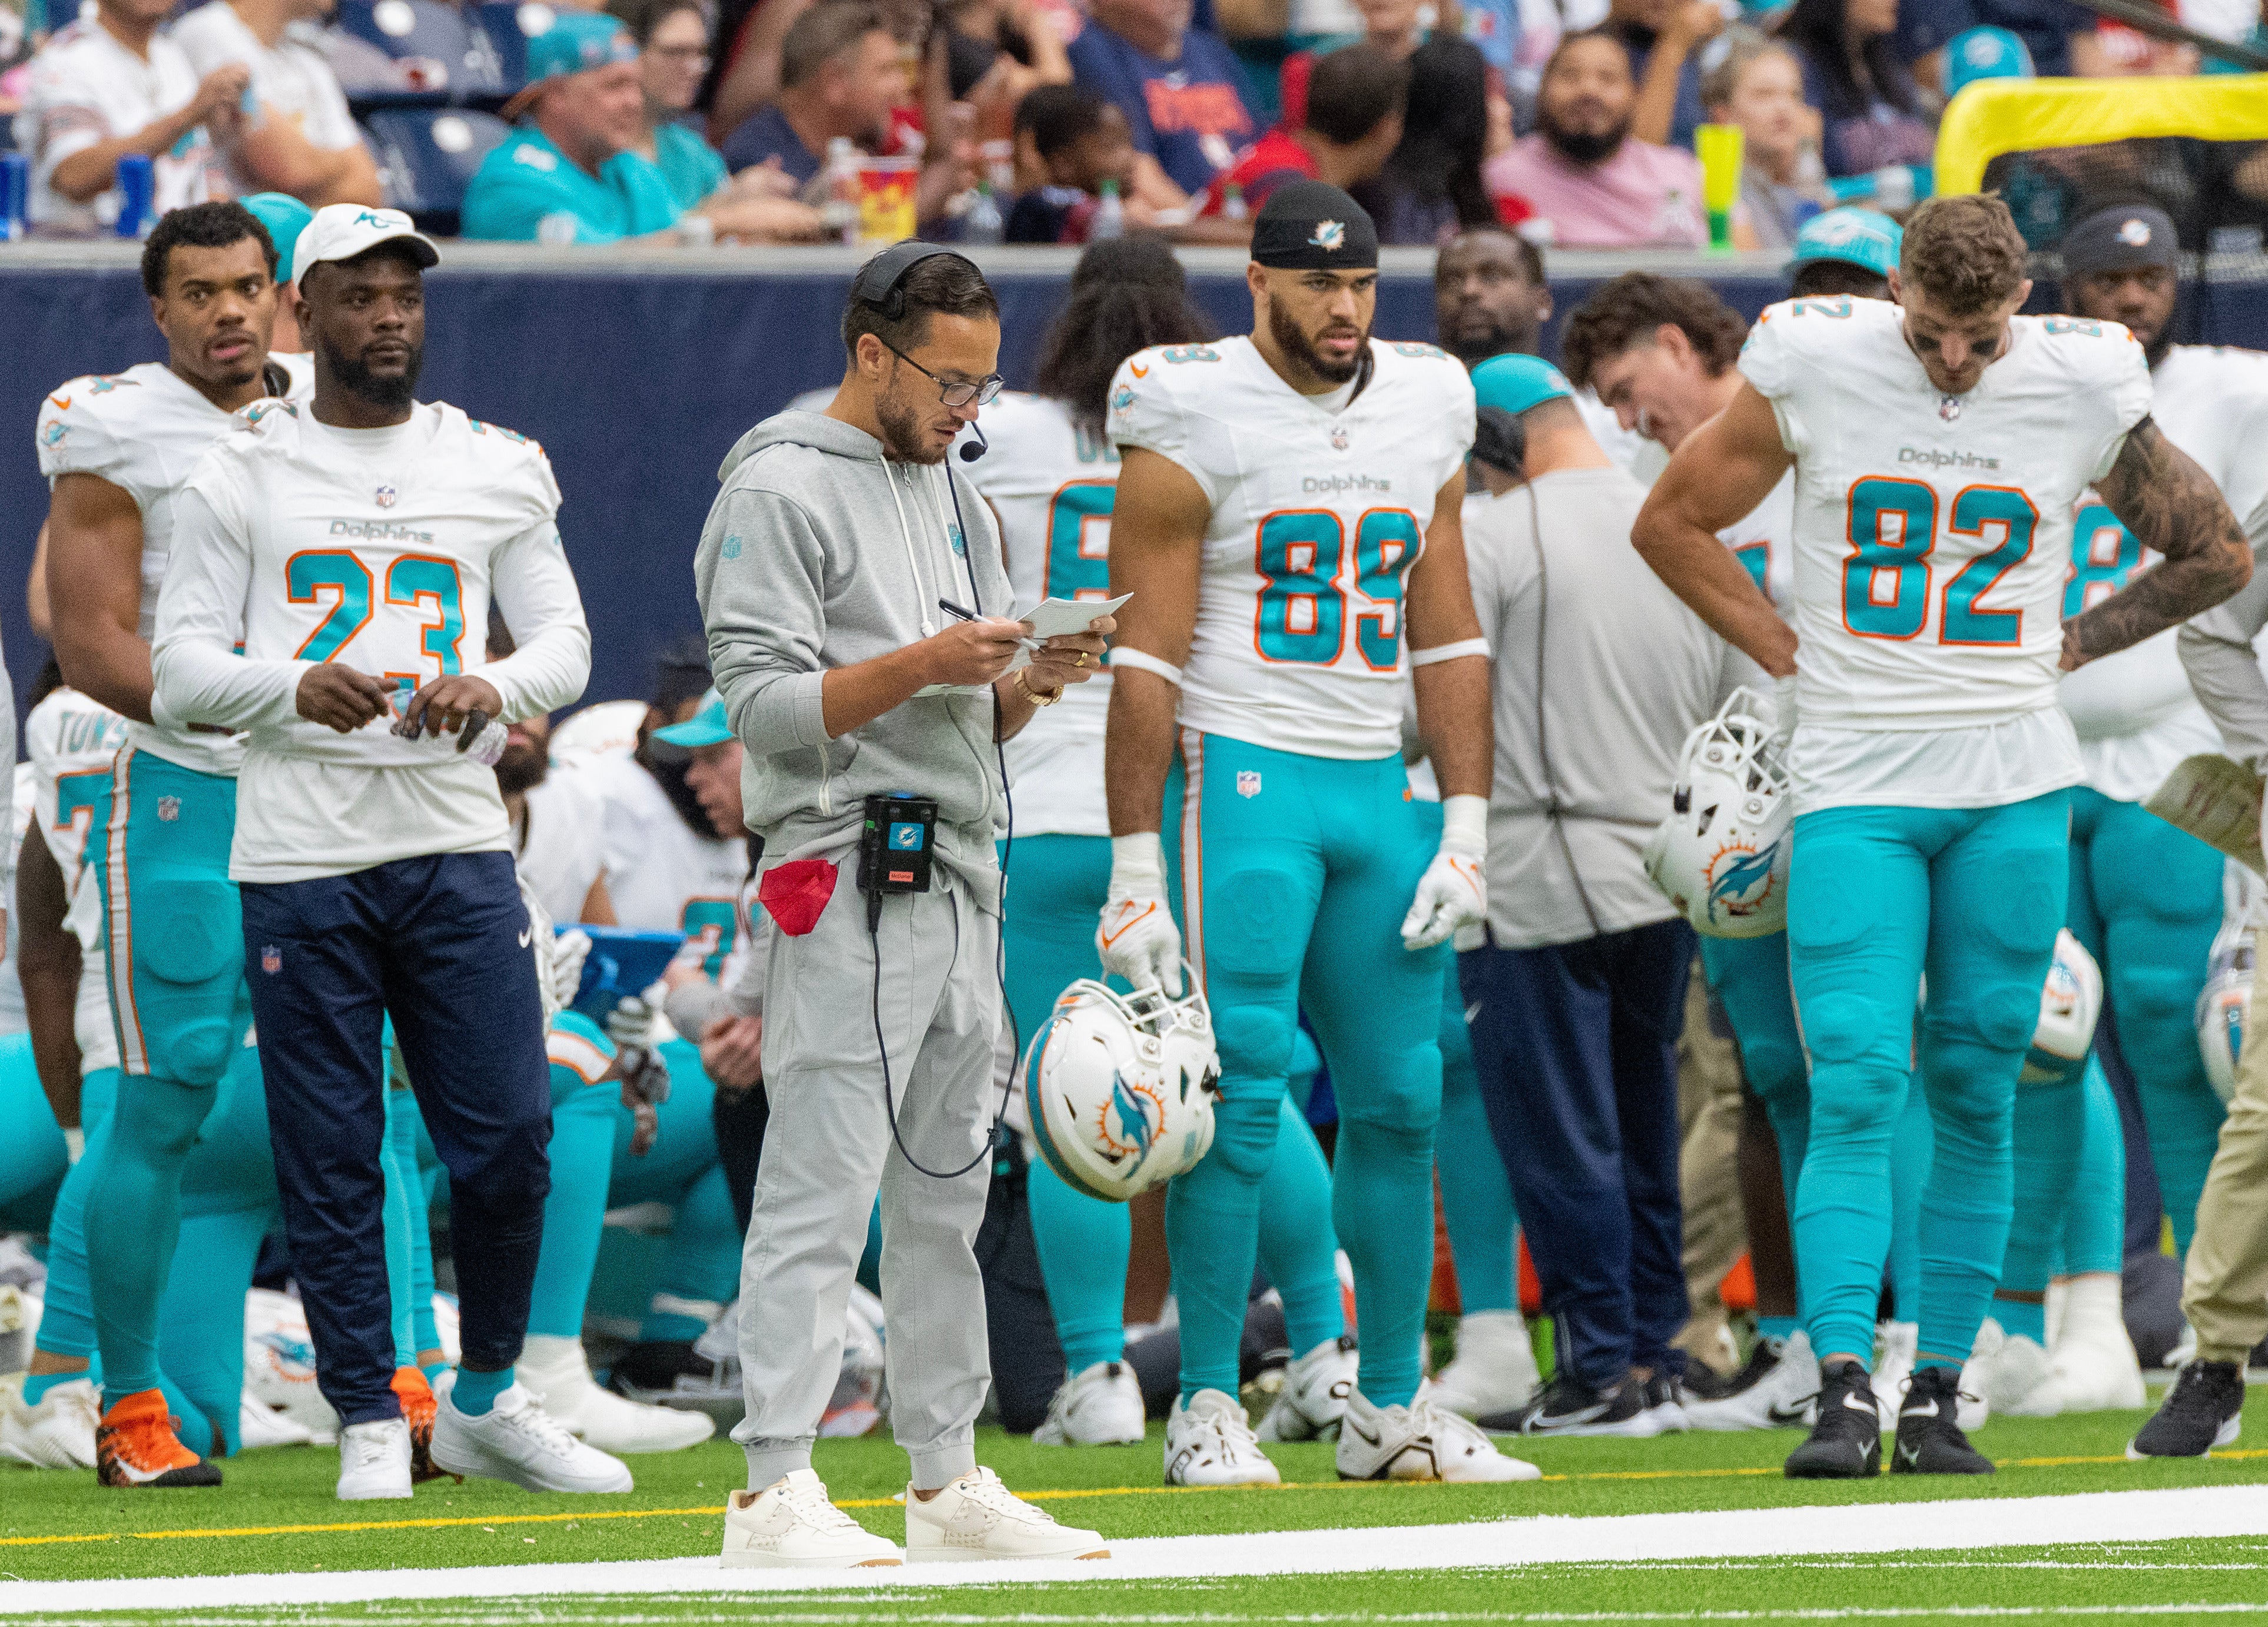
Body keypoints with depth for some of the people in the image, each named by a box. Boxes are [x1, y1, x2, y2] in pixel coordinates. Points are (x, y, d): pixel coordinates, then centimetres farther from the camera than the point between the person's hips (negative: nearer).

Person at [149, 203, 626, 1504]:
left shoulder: (499, 469, 12)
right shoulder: (240, 477, 5)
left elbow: (564, 639, 10)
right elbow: (183, 663, 2)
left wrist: (491, 686, -13)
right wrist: (294, 686, -19)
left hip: (456, 845, 2)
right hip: (300, 856, -2)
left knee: (511, 1134, -3)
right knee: (330, 1157, -1)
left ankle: (488, 1402, 15)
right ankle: (371, 1425, 8)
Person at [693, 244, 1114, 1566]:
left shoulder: (958, 503, 19)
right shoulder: (783, 494, -6)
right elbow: (765, 702, -13)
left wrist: (1033, 684, -1)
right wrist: (923, 663, -19)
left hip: (965, 891, 8)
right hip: (847, 884, -8)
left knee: (949, 1197, 11)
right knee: (822, 1195, -11)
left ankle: (949, 1479, 16)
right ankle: (776, 1491, -13)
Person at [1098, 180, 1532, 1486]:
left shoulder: (1426, 411, 10)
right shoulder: (1195, 425, -7)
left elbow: (1448, 638, 14)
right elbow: (1148, 659, -7)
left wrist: (1467, 828, 7)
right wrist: (1137, 867, -11)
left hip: (1377, 788, 6)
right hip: (1240, 777, -6)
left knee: (1401, 1097, 7)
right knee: (1239, 1090, -11)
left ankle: (1393, 1405, 16)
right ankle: (1210, 1407, -5)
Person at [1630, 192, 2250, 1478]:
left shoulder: (2080, 392, -1)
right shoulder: (1814, 371, -4)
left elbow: (2218, 555, 14)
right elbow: (1673, 523, 10)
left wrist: (2068, 648, 7)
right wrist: (1790, 656, 3)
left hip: (2013, 791, 1)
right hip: (1857, 789, -1)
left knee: (1975, 1096, 4)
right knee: (1856, 1087, -12)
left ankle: (1940, 1394, 9)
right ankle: (1846, 1389, -17)